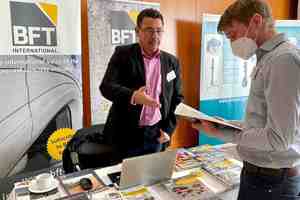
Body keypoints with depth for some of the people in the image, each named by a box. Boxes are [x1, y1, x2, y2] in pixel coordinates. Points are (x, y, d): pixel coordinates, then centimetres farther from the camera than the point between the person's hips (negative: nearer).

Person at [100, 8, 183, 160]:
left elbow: (177, 98, 11)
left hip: (155, 135, 3)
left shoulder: (172, 62, 6)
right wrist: (132, 96, -33)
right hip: (125, 134, -3)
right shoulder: (123, 54, -4)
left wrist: (168, 129, 0)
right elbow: (107, 86, -14)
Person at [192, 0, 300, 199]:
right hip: (262, 173, 8)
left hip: (270, 181, -8)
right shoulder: (269, 58, 10)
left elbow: (278, 138, -23)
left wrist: (220, 133, -14)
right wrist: (223, 125, 2)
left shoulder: (283, 58, -19)